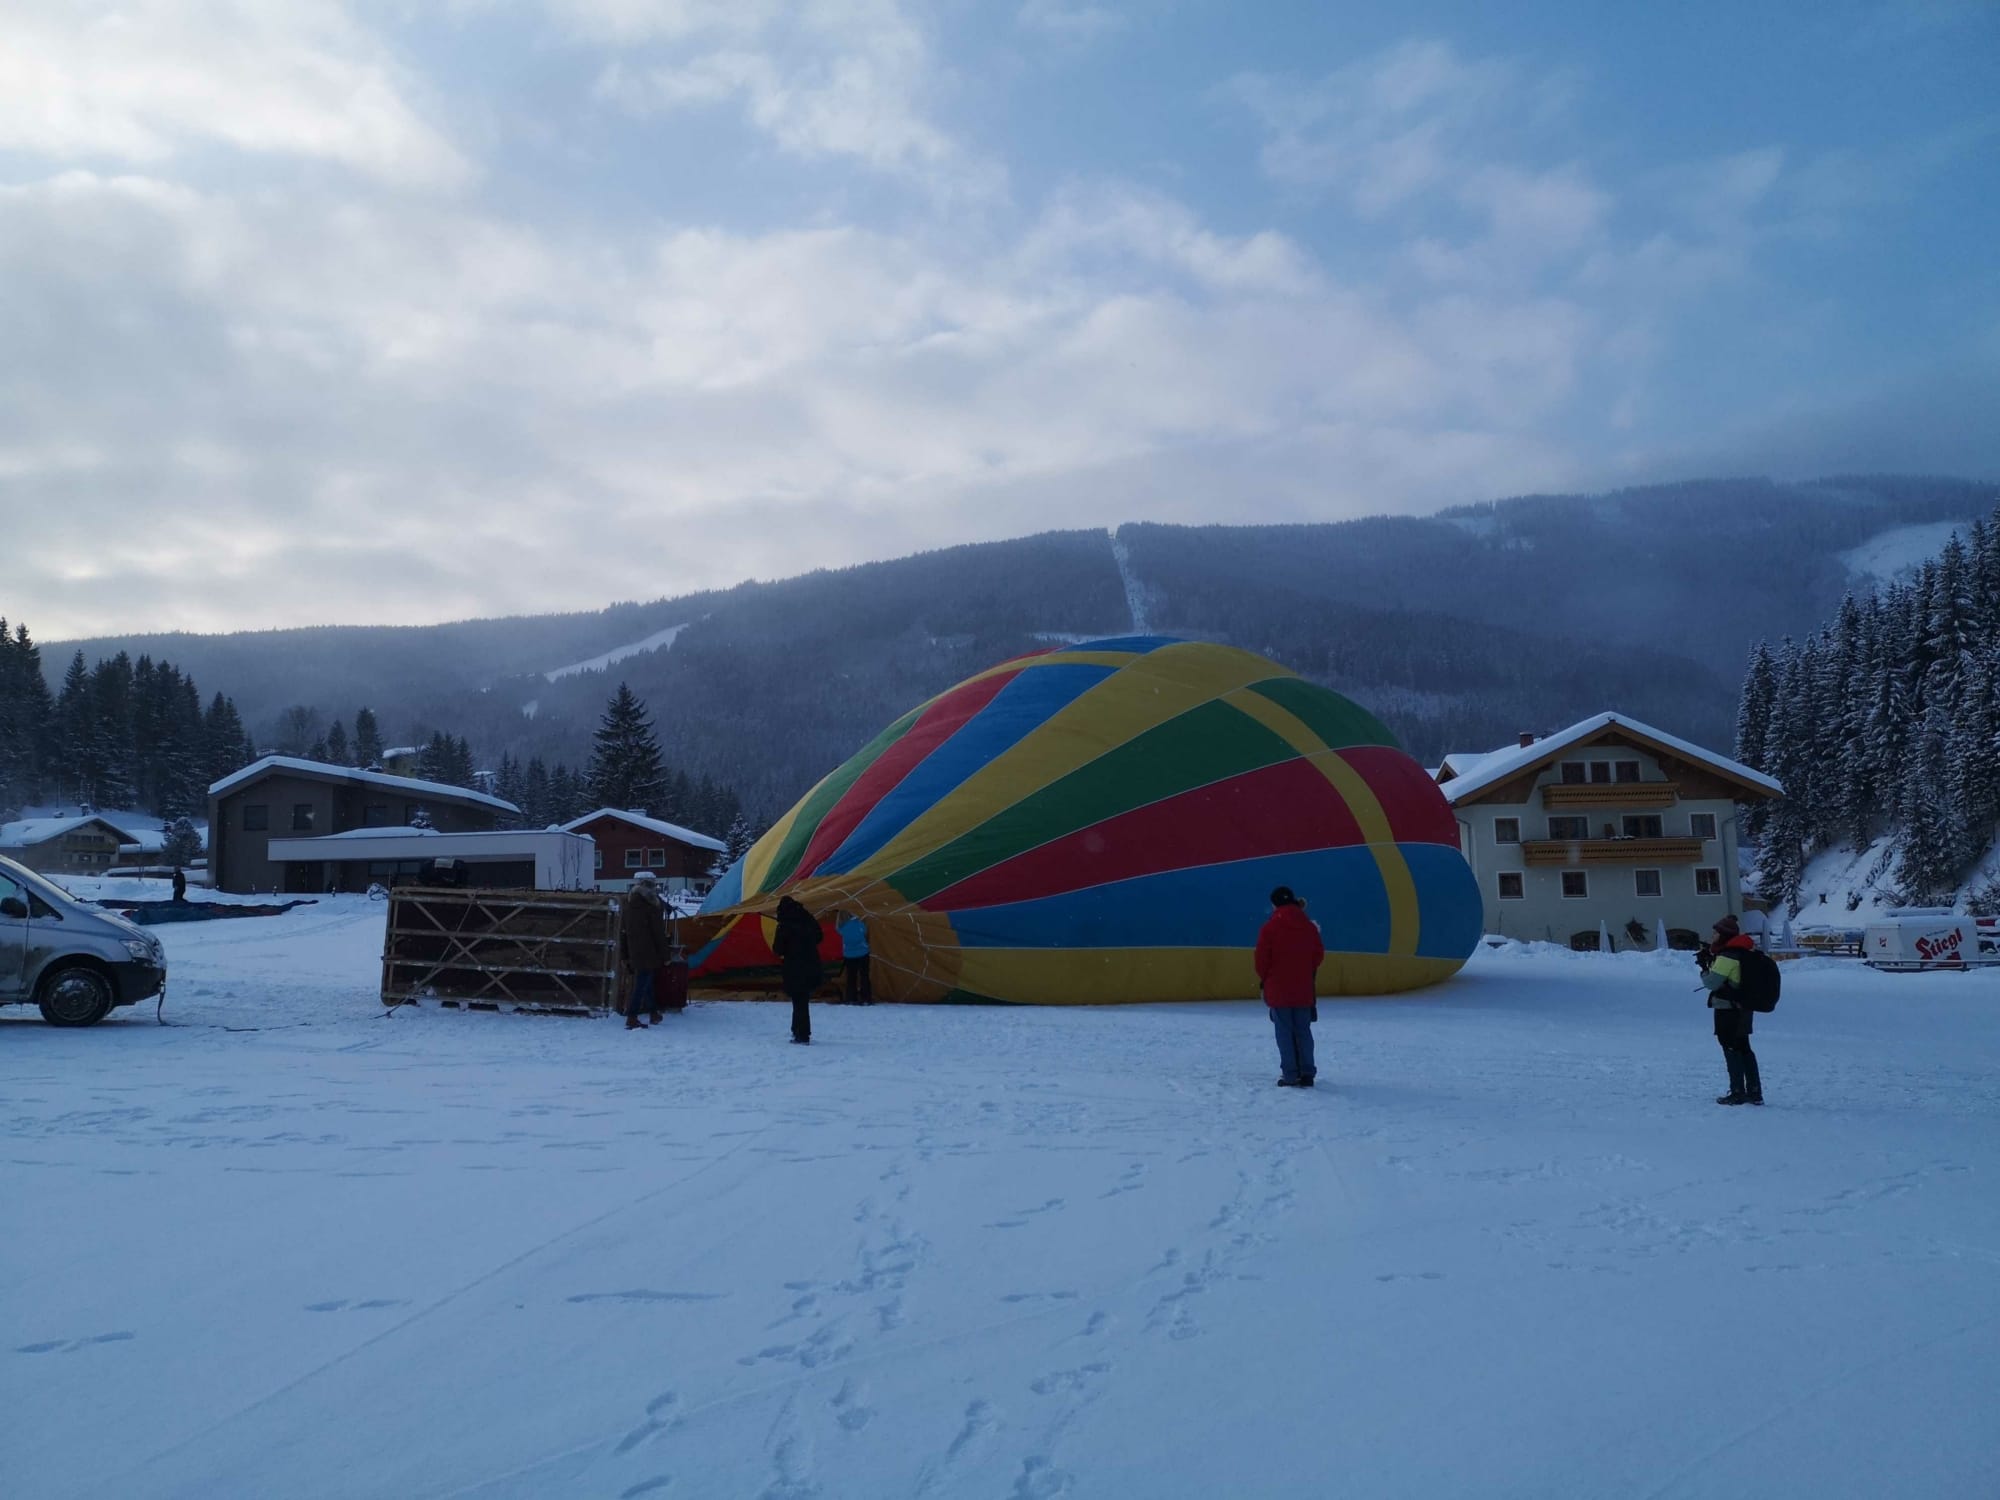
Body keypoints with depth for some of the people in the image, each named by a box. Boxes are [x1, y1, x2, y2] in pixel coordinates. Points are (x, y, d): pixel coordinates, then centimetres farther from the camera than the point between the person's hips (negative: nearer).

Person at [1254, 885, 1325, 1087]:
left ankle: (1290, 1075, -2)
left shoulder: (1271, 927, -9)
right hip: (1304, 989, 4)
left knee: (1285, 1032, 1)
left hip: (1278, 989, -4)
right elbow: (1319, 954, 9)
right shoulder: (1309, 926, 3)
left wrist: (1264, 978, 9)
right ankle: (1307, 1074, 8)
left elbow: (1262, 957, -8)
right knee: (1303, 1031, 10)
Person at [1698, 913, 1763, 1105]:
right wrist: (1710, 960, 5)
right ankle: (1754, 1091, 20)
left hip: (1728, 1009, -9)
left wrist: (1704, 969, -3)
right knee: (1743, 1048, 16)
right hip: (1743, 1008, 9)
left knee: (1731, 1049, -1)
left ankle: (1737, 1093, 1)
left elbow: (1712, 982, -23)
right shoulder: (1742, 953, 9)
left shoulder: (1727, 956, -20)